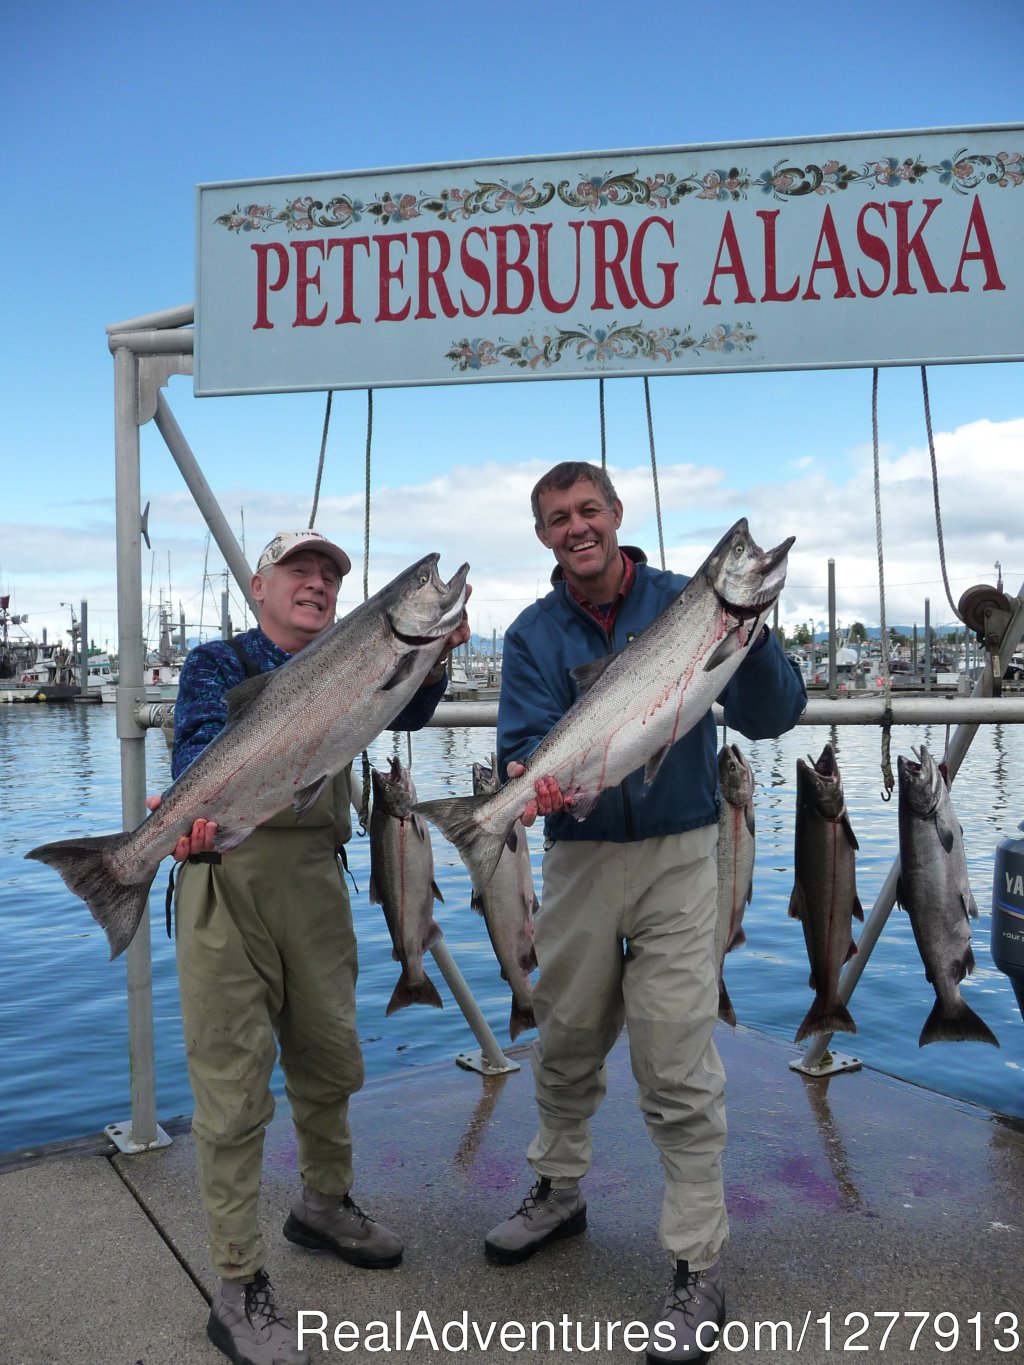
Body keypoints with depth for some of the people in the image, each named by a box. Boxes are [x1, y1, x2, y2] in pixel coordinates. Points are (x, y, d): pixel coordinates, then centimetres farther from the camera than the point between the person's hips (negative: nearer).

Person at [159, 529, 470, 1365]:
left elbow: (405, 712, -4)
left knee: (330, 1059, 15)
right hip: (228, 869, -4)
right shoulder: (218, 662, 4)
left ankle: (325, 1205, 39)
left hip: (316, 873, 5)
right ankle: (240, 1288, 8)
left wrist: (432, 659, -25)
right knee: (235, 1081, -4)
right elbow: (200, 746, -14)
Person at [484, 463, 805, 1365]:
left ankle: (699, 1268, 13)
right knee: (566, 1047, 17)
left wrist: (752, 635, -27)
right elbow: (524, 741, -9)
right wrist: (532, 779, -32)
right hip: (578, 859, 3)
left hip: (677, 857, -2)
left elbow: (769, 718, -9)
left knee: (679, 1071, -3)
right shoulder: (534, 635, 1)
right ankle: (560, 1192, 41)